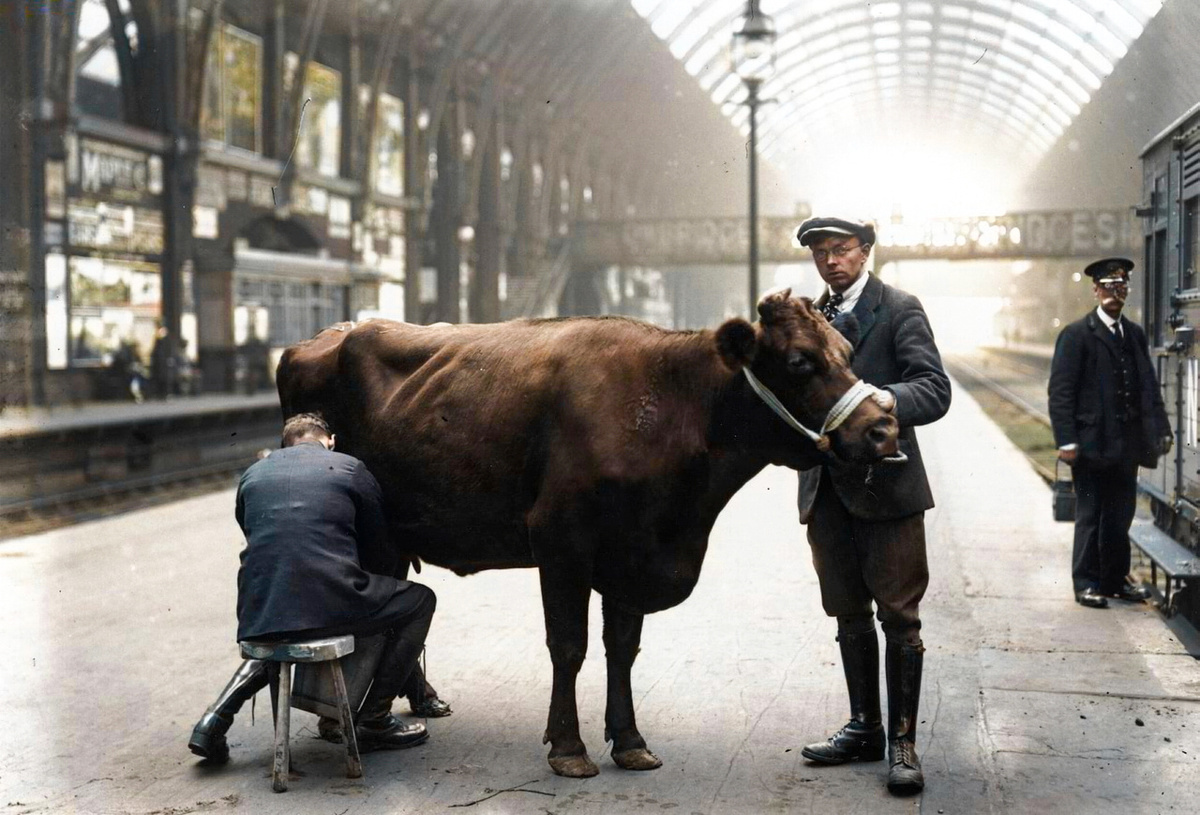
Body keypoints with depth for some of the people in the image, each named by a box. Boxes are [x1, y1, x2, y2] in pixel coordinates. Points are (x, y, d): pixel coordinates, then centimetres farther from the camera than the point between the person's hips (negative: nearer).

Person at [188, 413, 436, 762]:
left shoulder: (252, 475, 22)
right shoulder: (350, 469, 12)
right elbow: (380, 553, 16)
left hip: (258, 609, 5)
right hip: (330, 603, -5)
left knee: (277, 637, 42)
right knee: (419, 601, 19)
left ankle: (216, 718, 20)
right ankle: (372, 722, 15)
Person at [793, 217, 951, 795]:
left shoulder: (899, 310, -4)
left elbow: (935, 390, -15)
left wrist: (886, 400, -33)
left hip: (886, 486, -6)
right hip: (826, 488, 6)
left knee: (899, 617, -1)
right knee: (849, 615, 14)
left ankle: (902, 742, 8)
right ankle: (864, 728, 26)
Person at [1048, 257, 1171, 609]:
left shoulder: (1135, 334, 13)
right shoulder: (1076, 335, -6)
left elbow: (1149, 388, 13)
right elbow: (1060, 392, -10)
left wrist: (1161, 430, 3)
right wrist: (1066, 441, -16)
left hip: (1126, 445, 6)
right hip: (1093, 444, -6)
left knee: (1121, 515, 12)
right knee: (1090, 515, 2)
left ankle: (1116, 579, 24)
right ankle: (1087, 584, 11)